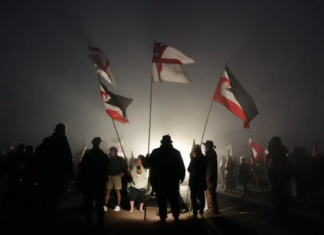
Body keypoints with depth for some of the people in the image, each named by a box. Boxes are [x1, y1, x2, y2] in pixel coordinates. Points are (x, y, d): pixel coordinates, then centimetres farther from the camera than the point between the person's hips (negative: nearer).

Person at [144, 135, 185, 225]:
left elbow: (148, 164, 1)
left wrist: (145, 161, 22)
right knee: (174, 199, 11)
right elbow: (181, 166, 0)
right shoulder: (176, 152, 1)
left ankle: (163, 219, 5)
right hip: (173, 180, 2)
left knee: (161, 200, 4)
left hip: (159, 180, -1)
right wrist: (182, 176, 12)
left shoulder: (156, 152, -4)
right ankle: (176, 217, 15)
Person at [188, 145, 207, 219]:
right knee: (201, 197, 10)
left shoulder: (194, 159, -15)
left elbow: (189, 169, -8)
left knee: (193, 197, -1)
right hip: (202, 180, 6)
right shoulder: (204, 158, 4)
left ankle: (195, 213, -2)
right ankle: (201, 213, 11)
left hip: (194, 181, -6)